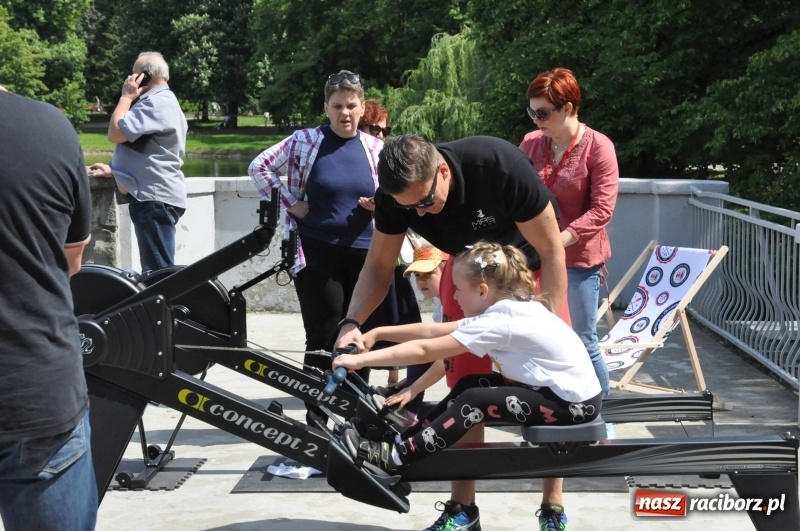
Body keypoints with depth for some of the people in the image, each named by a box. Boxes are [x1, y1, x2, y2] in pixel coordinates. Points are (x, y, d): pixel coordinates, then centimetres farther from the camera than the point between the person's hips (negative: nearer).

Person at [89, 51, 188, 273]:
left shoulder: (157, 103, -14)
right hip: (154, 196, 11)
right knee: (157, 271, 13)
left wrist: (126, 96, -6)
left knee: (158, 272, -12)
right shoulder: (159, 101, 23)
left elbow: (116, 133, -18)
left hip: (155, 198, -11)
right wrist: (113, 170, 20)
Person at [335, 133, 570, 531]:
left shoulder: (501, 166, -37)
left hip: (529, 269, -3)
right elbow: (378, 266, -13)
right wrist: (352, 323, -29)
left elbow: (551, 251, -26)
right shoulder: (395, 194, -25)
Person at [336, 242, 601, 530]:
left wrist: (361, 360, -17)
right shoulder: (505, 307, 5)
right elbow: (433, 331, 4)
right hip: (560, 389, 9)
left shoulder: (499, 321, -22)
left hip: (576, 404, -9)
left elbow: (425, 350, -21)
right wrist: (377, 333, 1)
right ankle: (402, 441, 7)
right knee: (469, 385, 3)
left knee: (474, 400, -14)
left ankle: (395, 459, -8)